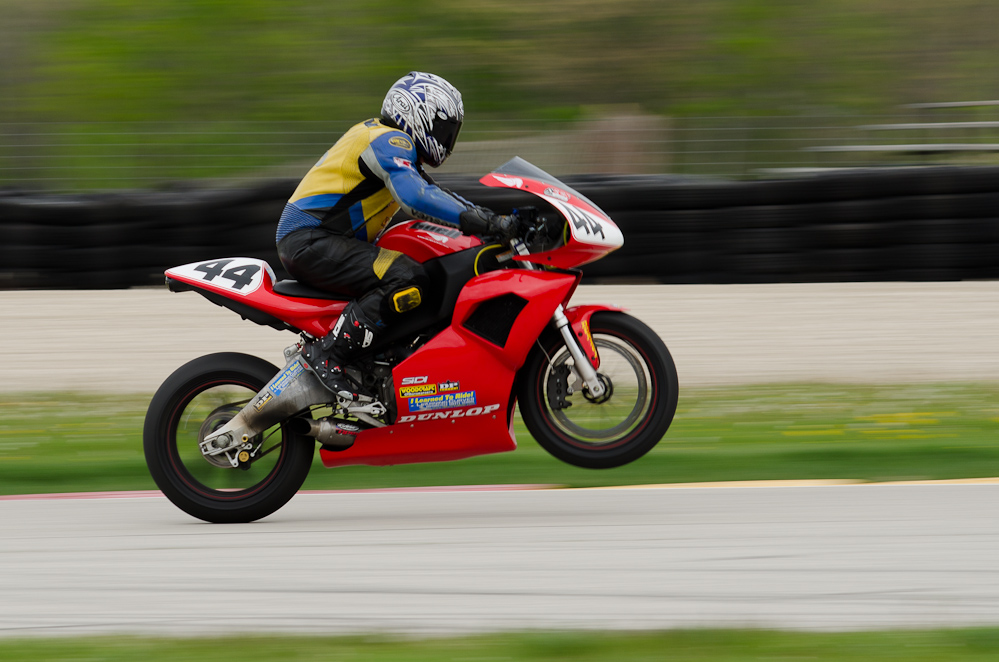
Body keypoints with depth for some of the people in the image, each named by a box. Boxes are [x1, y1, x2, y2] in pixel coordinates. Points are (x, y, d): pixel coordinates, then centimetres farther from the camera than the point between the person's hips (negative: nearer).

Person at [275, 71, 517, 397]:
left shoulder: (397, 146, 21)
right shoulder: (389, 142, -12)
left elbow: (433, 196, 25)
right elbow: (415, 197, -29)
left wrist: (490, 216, 12)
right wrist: (482, 222, -31)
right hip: (310, 241, -11)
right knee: (407, 279, -27)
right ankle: (327, 354, -26)